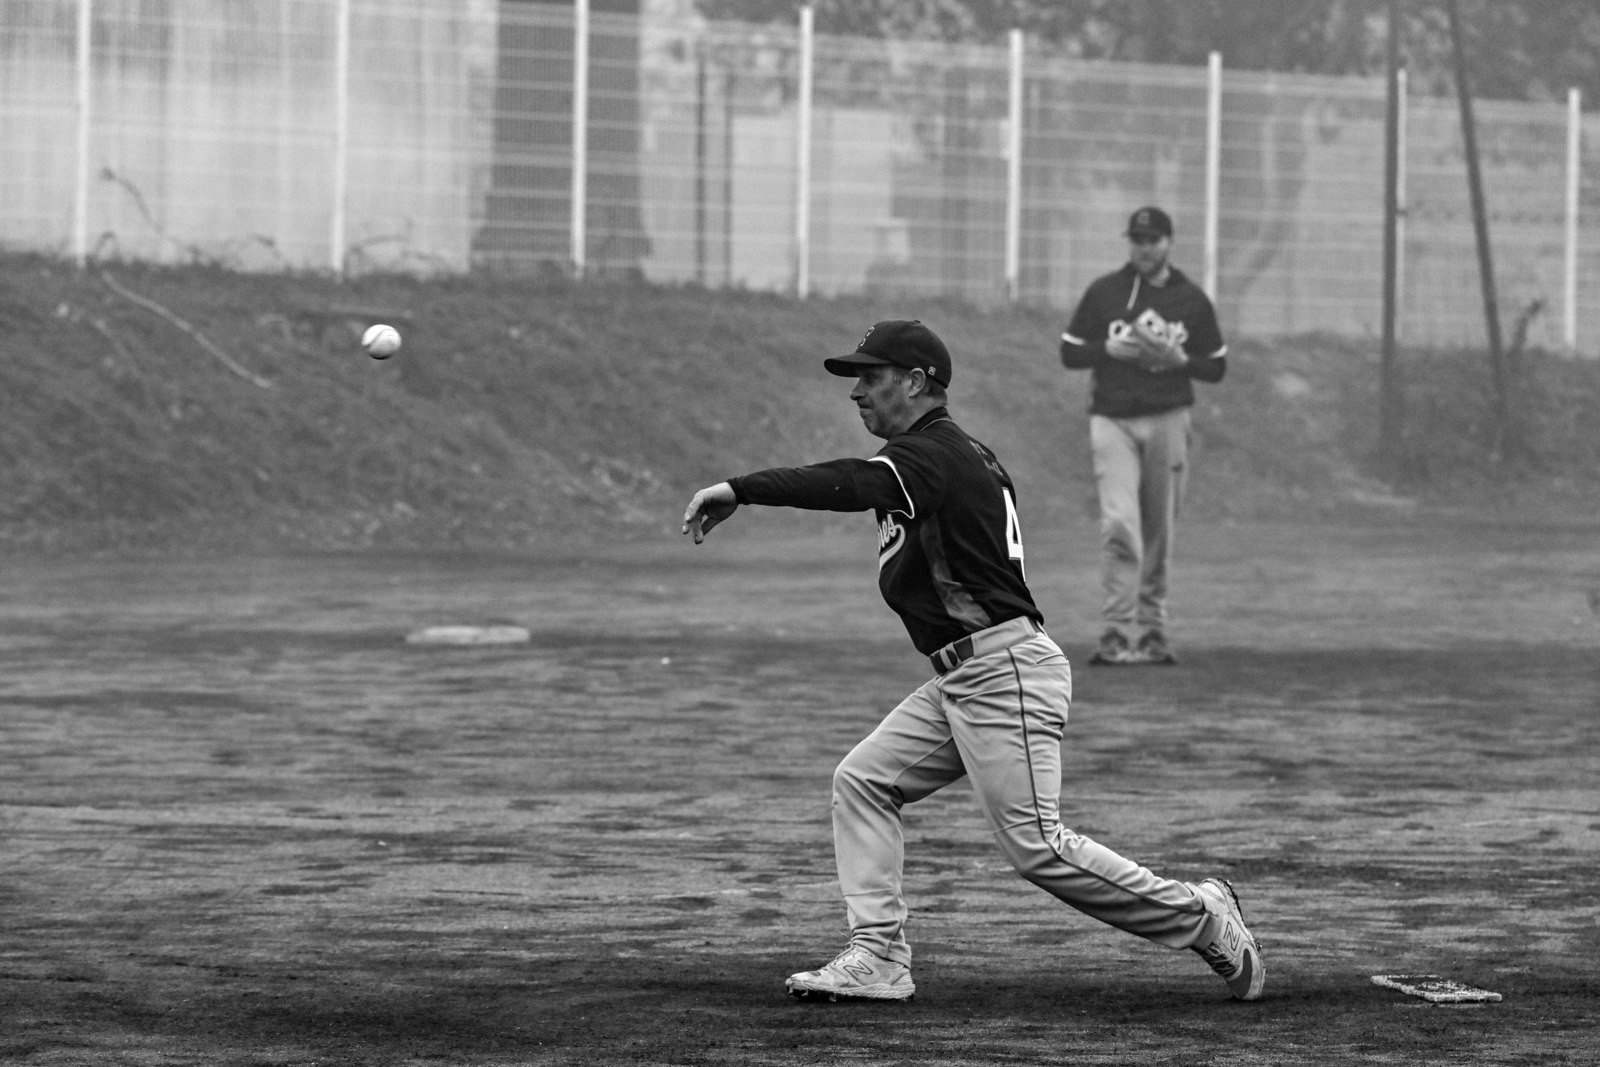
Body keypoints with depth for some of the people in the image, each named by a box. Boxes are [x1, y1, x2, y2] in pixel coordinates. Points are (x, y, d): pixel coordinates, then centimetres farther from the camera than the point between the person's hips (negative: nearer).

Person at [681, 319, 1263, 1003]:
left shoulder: (930, 454, -13)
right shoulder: (963, 455, 18)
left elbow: (848, 486, -31)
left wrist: (741, 490, -36)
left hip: (1007, 669, -11)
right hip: (957, 682, 11)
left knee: (1035, 845, -10)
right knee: (862, 780, 3)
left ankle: (1200, 916, 1)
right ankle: (878, 957, 0)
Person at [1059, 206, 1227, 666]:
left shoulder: (1192, 300, 8)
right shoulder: (1103, 292, 6)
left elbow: (1216, 368, 10)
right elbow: (1070, 353, 8)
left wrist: (1179, 359, -9)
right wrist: (1112, 349, -10)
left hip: (1167, 421, 2)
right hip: (1113, 421, -1)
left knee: (1158, 534, 5)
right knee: (1119, 524, -16)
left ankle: (1151, 631, 16)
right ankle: (1116, 632, -18)